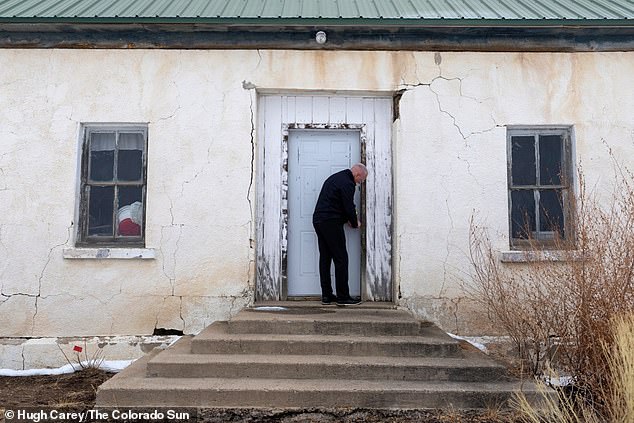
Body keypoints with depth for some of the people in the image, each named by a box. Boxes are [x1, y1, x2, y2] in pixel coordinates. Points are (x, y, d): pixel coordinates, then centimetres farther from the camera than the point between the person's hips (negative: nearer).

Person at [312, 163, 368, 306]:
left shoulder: (334, 177, 21)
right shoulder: (347, 183, -10)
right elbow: (349, 207, -13)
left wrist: (350, 219, 18)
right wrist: (355, 223, 6)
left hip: (318, 220, 10)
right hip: (331, 223, -10)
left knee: (325, 258, 10)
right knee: (341, 258, -4)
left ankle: (326, 295, 13)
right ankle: (343, 297, -1)